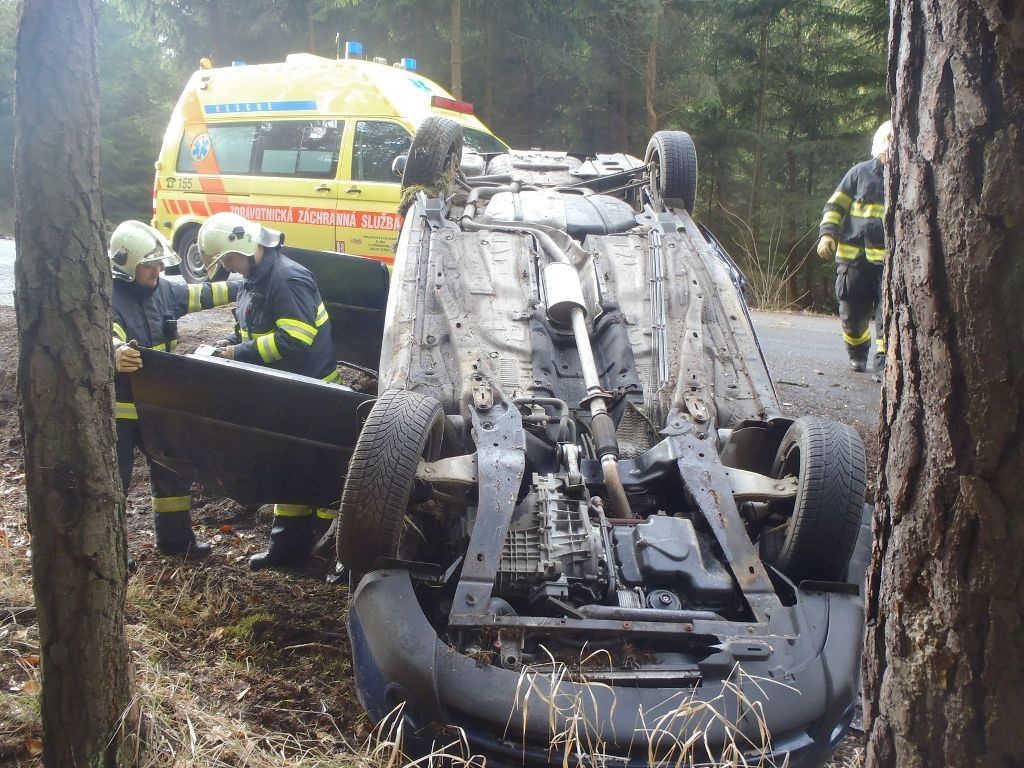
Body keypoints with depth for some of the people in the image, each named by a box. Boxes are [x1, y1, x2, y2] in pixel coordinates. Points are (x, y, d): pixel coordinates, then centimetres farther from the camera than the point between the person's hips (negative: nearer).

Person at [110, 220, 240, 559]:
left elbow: (202, 294, 14)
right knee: (114, 479, 0)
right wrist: (117, 355, -60)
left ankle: (175, 537, 33)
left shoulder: (163, 290, 2)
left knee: (173, 470, 17)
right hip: (119, 408, -7)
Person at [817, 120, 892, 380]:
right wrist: (827, 234, -5)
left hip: (890, 260, -1)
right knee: (852, 313, 8)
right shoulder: (860, 173, 8)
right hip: (853, 256, 1)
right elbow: (835, 206, 10)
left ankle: (882, 363, -9)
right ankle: (857, 354, 32)